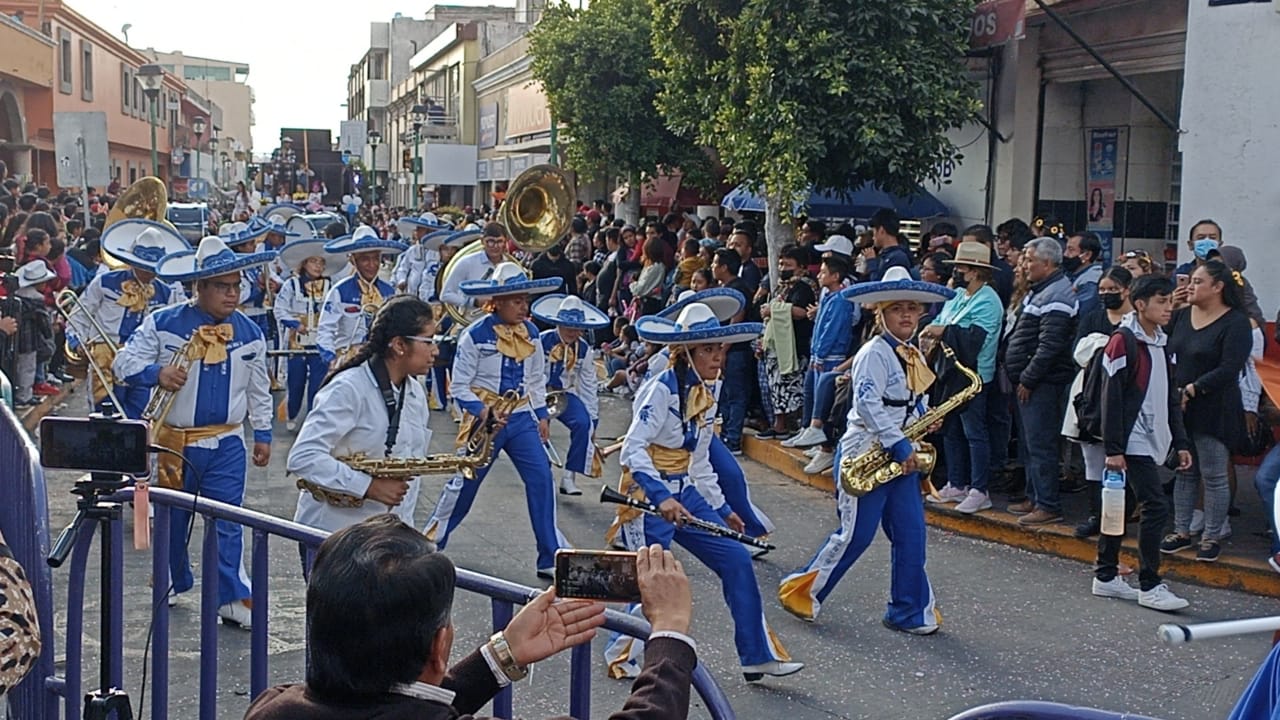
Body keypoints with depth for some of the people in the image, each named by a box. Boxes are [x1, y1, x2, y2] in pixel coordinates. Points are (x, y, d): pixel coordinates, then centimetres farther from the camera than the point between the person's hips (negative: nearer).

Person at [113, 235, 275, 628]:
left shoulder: (250, 333, 3)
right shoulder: (163, 323, -6)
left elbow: (259, 389, 11)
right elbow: (125, 361, -6)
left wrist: (263, 434, 11)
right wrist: (155, 372, -25)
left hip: (226, 444, 1)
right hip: (172, 440, 0)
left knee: (227, 523, -2)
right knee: (170, 518, 15)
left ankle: (232, 598, 4)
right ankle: (172, 583, 35)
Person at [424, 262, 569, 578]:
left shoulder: (530, 332, 3)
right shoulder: (475, 335, -13)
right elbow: (459, 386, -10)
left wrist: (542, 414, 11)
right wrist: (483, 412, -22)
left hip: (521, 419, 5)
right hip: (486, 421, -4)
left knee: (541, 480, -5)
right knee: (465, 483, 5)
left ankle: (551, 558, 3)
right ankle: (430, 542, 27)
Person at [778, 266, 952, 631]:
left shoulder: (913, 357, 14)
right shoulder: (874, 353, -13)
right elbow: (868, 404, -23)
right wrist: (900, 446, -22)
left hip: (901, 457, 8)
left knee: (911, 535, 5)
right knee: (856, 535, -2)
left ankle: (911, 612, 14)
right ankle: (800, 591, 14)